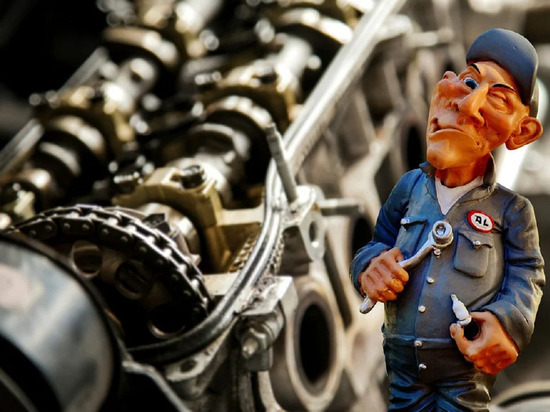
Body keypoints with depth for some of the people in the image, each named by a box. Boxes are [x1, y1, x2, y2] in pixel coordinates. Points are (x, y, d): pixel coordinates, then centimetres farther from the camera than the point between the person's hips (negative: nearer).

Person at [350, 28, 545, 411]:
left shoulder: (511, 209, -8)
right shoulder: (411, 185, 0)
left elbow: (528, 275, -4)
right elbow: (380, 241, 12)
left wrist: (507, 321, -23)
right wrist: (371, 263, -12)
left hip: (468, 367, -2)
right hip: (403, 359, 3)